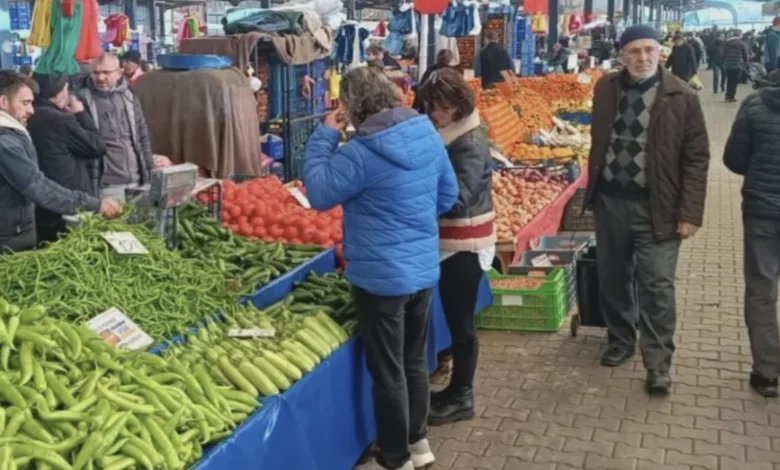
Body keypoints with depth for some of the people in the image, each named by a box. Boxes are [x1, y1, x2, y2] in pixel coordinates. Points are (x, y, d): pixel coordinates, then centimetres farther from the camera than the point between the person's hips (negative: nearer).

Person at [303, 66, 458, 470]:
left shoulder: (361, 153, -21)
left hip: (381, 277, -7)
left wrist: (325, 135, -6)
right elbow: (448, 195, 11)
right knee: (414, 361, 21)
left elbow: (319, 193, -11)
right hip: (424, 269, 7)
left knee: (387, 371, 6)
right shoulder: (428, 134, 1)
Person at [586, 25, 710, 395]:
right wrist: (592, 191, 13)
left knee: (656, 287, -1)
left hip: (655, 207, -4)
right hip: (610, 200, 4)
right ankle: (620, 340, 35)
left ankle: (658, 364, 9)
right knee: (612, 279, 15)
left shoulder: (681, 97, -9)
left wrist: (690, 212, -12)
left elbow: (696, 158, -7)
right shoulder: (606, 88, 3)